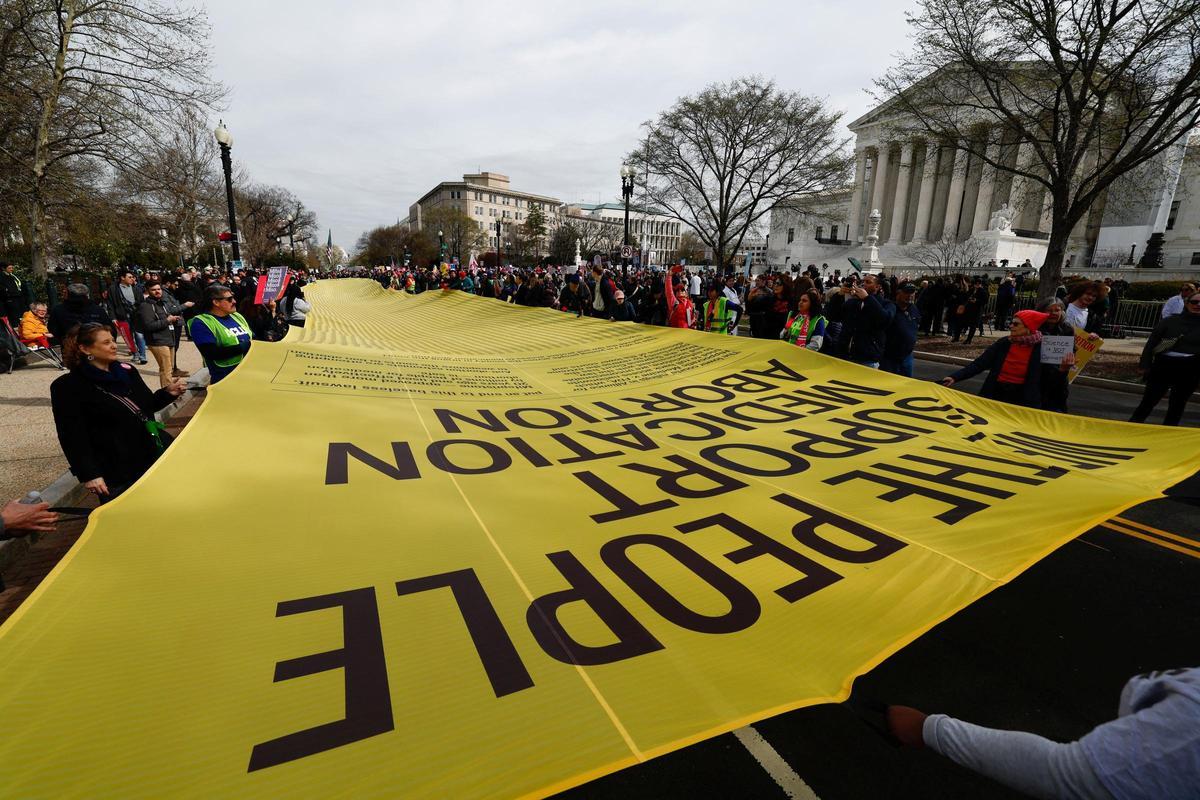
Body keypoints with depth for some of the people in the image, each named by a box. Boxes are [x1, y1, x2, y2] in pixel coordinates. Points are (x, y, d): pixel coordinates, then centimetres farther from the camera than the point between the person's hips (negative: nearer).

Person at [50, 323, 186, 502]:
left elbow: (147, 406, 18)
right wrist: (89, 474, -16)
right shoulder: (68, 387, -9)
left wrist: (168, 393, -3)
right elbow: (72, 435, -12)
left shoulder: (126, 371, 7)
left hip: (153, 453, 5)